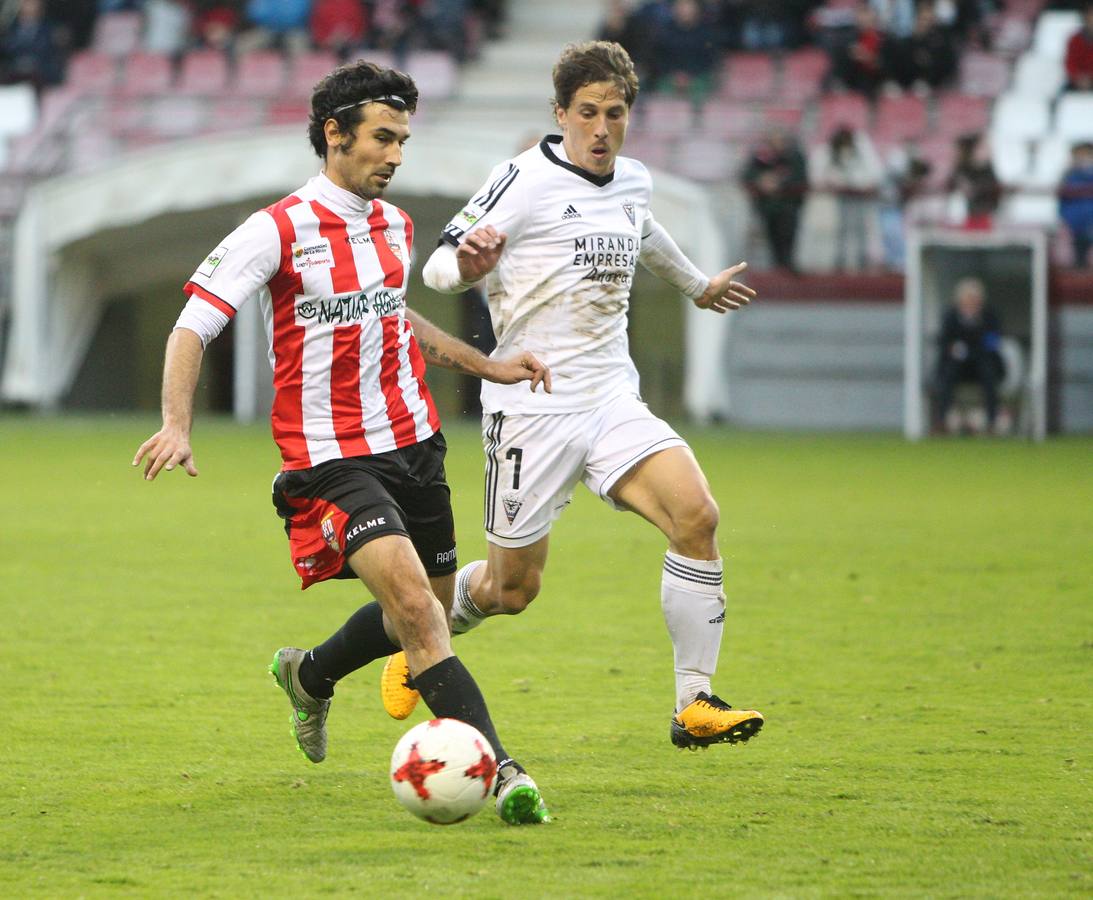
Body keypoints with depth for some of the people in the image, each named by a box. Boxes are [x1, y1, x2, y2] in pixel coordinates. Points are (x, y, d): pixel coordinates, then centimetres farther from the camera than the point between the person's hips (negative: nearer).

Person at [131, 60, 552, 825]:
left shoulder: (396, 228, 10)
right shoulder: (279, 231, -12)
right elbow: (192, 328, -13)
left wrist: (484, 365, 29)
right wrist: (177, 427, -27)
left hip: (413, 445, 8)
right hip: (332, 459, -8)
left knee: (425, 613, 16)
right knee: (415, 603, -23)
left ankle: (310, 676, 45)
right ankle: (499, 770, -27)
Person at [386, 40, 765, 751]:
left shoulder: (634, 181, 9)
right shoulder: (527, 180, -11)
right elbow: (438, 266, -10)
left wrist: (697, 285, 51)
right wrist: (466, 265, -34)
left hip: (612, 399, 5)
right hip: (532, 408, -5)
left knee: (697, 516, -19)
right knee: (512, 589, 2)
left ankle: (696, 706, -14)